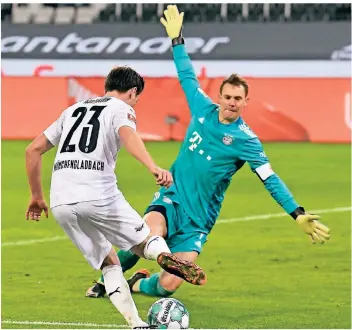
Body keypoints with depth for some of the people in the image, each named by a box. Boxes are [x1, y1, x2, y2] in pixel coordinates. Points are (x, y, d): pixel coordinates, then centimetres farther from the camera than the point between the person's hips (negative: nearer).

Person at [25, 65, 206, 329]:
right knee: (145, 241, 11)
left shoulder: (73, 110, 26)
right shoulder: (122, 109, 8)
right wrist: (154, 167, -32)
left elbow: (33, 150, 25)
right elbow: (128, 135, -17)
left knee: (109, 263, 16)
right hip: (99, 196, -5)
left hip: (61, 203, 5)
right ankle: (165, 256, -24)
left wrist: (37, 196, 32)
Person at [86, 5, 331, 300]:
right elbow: (187, 76, 18)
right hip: (172, 199, 1)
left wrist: (298, 215, -20)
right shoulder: (204, 110, 1)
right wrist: (176, 39, 24)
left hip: (197, 220, -1)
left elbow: (270, 179, -11)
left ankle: (138, 284, 24)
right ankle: (105, 280, -5)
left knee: (167, 286, -14)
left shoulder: (246, 141, -7)